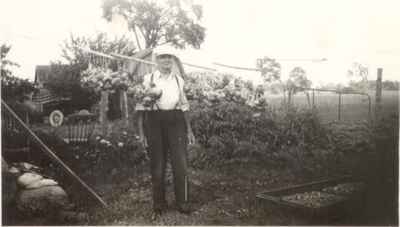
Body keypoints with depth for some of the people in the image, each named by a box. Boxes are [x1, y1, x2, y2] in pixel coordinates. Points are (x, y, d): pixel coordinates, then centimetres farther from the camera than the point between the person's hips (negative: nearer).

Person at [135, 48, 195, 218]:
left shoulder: (178, 80, 13)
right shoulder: (148, 79, 5)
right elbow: (141, 105, 3)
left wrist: (189, 129, 11)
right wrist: (141, 132, -3)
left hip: (175, 121, 2)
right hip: (154, 121, -2)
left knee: (180, 163, -2)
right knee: (157, 164, 5)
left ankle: (182, 203, 13)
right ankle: (158, 205, 19)